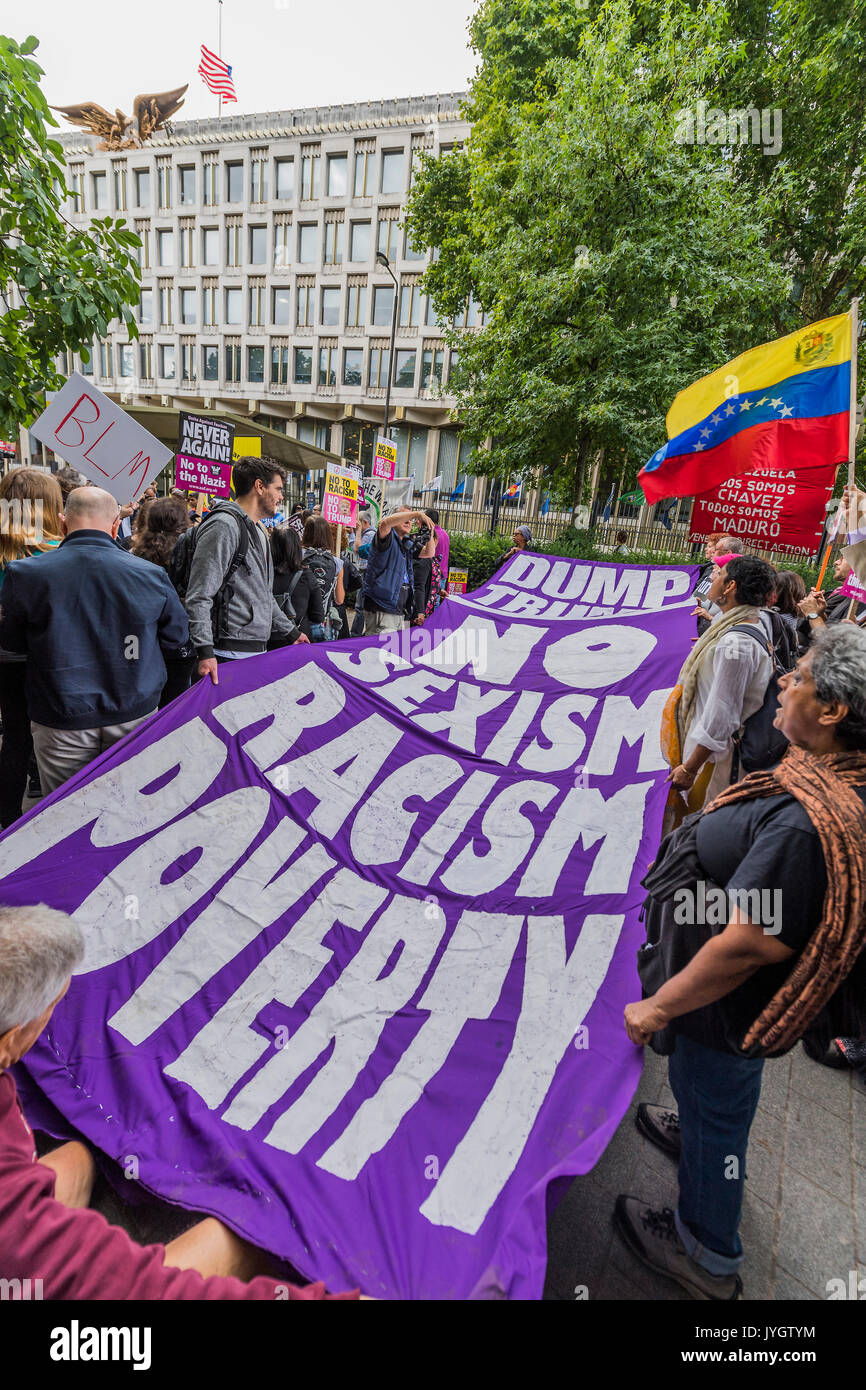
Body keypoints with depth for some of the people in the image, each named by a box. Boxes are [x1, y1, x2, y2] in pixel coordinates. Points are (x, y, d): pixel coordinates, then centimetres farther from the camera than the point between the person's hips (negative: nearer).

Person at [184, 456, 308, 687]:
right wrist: (205, 652, -24)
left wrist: (290, 631, 30)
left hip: (258, 651, 9)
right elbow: (199, 596, -17)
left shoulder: (258, 531, 20)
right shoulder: (224, 525, -12)